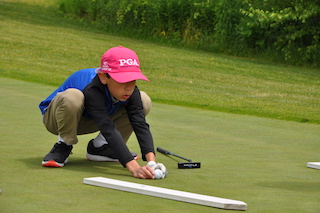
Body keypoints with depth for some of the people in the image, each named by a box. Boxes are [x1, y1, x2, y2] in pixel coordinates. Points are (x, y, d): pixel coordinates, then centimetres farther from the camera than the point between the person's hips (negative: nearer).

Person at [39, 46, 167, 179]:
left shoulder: (131, 92, -22)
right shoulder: (92, 91, -41)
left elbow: (141, 125, -29)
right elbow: (109, 130, -49)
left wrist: (151, 161, -46)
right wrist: (133, 167, -58)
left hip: (88, 122, 6)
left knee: (144, 101, -11)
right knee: (72, 97, -43)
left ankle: (99, 146, 0)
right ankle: (63, 146, -14)